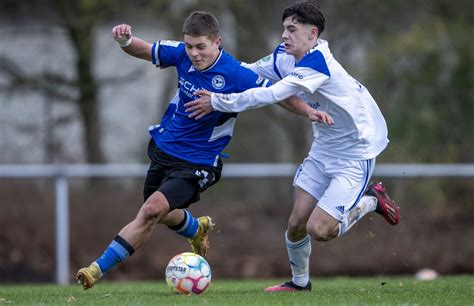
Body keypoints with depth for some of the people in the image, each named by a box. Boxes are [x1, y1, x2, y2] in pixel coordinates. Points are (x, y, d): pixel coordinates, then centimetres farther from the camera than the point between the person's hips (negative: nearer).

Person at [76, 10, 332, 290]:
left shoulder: (236, 75, -22)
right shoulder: (182, 54, -9)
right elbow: (144, 51, 5)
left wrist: (308, 111, -25)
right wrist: (125, 40, -17)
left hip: (196, 163, -6)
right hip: (163, 148, 6)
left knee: (152, 209, -23)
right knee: (162, 215, 23)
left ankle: (100, 269, -15)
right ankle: (197, 229, 58)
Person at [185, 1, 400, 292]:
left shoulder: (317, 63, -28)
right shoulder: (285, 57, -2)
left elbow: (271, 95, -33)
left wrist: (219, 102, -26)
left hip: (356, 153, -8)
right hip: (324, 148, 8)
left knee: (319, 230, -15)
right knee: (296, 224, 3)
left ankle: (371, 200, 9)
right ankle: (299, 281, 28)